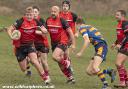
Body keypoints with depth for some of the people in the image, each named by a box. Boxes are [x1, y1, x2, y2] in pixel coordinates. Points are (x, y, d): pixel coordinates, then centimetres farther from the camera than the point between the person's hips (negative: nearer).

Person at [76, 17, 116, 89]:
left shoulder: (82, 28, -2)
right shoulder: (89, 27, 26)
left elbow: (87, 41, -15)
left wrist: (81, 52, -9)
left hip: (101, 47, -9)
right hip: (99, 48, 9)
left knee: (94, 67, -27)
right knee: (89, 71, 6)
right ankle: (109, 71, 9)